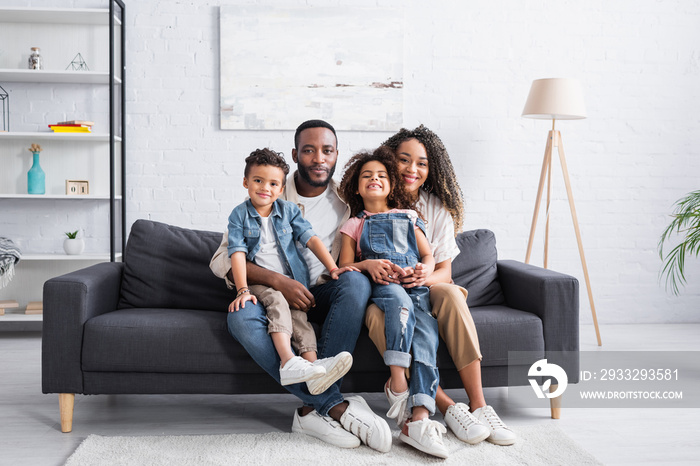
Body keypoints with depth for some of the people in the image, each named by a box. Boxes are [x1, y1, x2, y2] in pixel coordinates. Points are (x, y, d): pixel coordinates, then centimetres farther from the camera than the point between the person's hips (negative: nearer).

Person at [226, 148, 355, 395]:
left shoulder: (289, 210, 10)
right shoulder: (239, 215, 3)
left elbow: (311, 239, 5)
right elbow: (238, 253, -7)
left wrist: (332, 268, -7)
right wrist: (243, 290, -19)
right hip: (259, 283, -3)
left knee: (298, 314, -24)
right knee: (277, 300, -32)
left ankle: (311, 364, -42)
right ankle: (289, 361, -50)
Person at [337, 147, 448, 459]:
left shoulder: (408, 218, 28)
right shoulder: (354, 225, 23)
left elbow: (428, 256, 20)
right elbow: (345, 266, 13)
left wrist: (422, 270, -5)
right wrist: (368, 264, -8)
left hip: (416, 284, 2)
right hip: (380, 285, -1)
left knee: (426, 334, -28)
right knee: (400, 299, -39)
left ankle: (418, 419, -41)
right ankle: (397, 382, -41)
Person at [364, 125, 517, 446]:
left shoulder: (438, 209, 4)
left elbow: (445, 272, -1)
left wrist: (427, 277, -26)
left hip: (425, 291, 2)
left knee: (450, 293, -33)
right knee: (378, 315, -37)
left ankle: (478, 404, -35)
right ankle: (448, 407, -37)